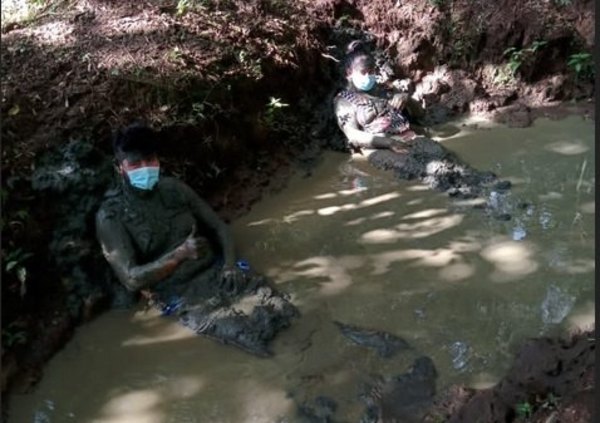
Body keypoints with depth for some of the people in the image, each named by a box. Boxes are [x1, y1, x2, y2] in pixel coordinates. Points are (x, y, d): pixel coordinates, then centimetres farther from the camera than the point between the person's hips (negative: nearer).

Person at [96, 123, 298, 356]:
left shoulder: (173, 187, 5)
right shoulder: (110, 216, -8)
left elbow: (219, 226, 9)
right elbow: (131, 278, -12)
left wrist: (230, 263, -9)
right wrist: (180, 254, -18)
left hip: (216, 271, 4)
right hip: (180, 295, -4)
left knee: (285, 312, -17)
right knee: (247, 333, -25)